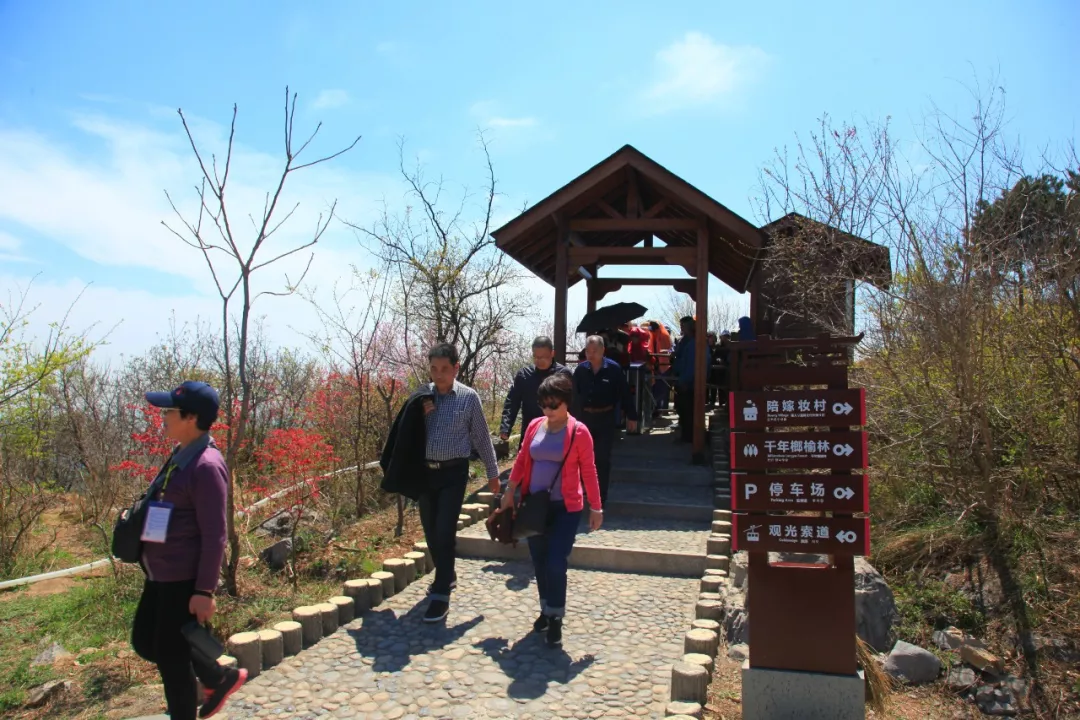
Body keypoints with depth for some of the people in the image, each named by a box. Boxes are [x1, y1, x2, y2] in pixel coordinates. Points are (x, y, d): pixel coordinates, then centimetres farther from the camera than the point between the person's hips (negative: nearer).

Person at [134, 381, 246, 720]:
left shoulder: (206, 466, -23)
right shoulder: (181, 455, 6)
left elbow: (214, 536, -22)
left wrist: (204, 591, -20)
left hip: (184, 580, -10)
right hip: (161, 575, 10)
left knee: (170, 657, 4)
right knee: (144, 642, 21)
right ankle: (220, 678, 35)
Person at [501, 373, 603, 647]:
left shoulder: (579, 432, -9)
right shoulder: (534, 425, 3)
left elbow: (588, 471, -5)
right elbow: (522, 460, 11)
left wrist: (596, 507, -4)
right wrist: (510, 491, 9)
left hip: (566, 508, -4)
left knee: (556, 563, -9)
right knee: (539, 562, 13)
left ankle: (556, 619, 7)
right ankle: (546, 610, 31)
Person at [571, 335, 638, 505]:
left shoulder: (613, 368, -10)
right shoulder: (580, 369, -2)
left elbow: (625, 394, -6)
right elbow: (574, 396, 2)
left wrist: (631, 416, -3)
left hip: (606, 419, -3)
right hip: (585, 417, 3)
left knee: (603, 459, 5)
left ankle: (601, 496, 16)